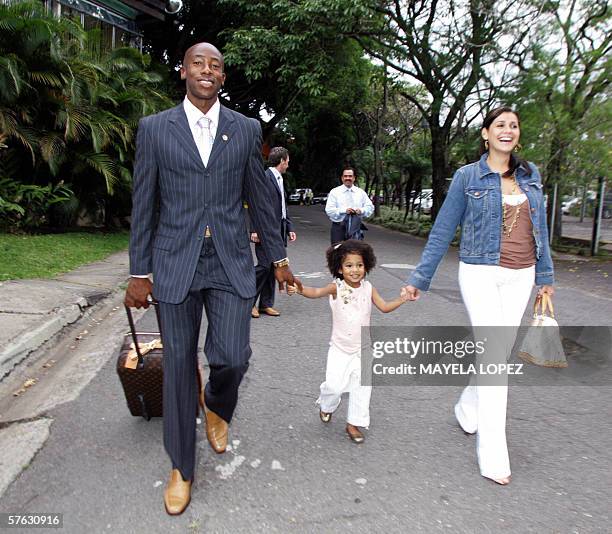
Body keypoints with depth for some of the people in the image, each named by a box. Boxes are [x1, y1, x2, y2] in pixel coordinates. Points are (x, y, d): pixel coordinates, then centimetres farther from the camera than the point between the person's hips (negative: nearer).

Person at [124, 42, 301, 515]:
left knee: (232, 357, -9)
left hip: (231, 263, 1)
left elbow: (260, 198, 10)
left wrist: (279, 258, 12)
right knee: (179, 365, 6)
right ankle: (182, 468, 26)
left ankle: (216, 405, 30)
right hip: (175, 264, 0)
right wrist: (139, 272, 3)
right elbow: (143, 205, 4)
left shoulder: (246, 129, 7)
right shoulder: (154, 128, 4)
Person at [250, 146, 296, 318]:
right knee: (264, 266, -9)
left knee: (273, 268, 10)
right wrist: (255, 229, -22)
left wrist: (289, 228, 16)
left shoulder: (279, 179, 19)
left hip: (278, 232, 9)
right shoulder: (265, 177, -9)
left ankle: (266, 304, 17)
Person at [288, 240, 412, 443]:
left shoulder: (368, 288, -5)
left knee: (362, 387, 6)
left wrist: (403, 299, -13)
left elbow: (385, 307, 0)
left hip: (362, 349, 3)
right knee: (334, 385, -7)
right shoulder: (336, 288, -16)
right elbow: (317, 292, -33)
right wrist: (300, 289, -53)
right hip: (340, 349, -3)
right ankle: (326, 406, 28)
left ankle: (353, 423, 25)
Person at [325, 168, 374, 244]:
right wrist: (344, 210, -21)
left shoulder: (361, 192, 11)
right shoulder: (334, 192, 3)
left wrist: (361, 210, -14)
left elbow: (370, 207, 9)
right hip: (339, 228, -2)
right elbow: (329, 210, -6)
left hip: (356, 227, 2)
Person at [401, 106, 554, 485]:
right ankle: (493, 454, -1)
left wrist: (545, 275, 17)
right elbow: (443, 230, -1)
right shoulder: (468, 176, -2)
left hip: (520, 277, 5)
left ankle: (467, 407, 37)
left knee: (501, 352, 11)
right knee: (494, 357, -9)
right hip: (480, 274, -5)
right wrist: (420, 278, -3)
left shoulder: (531, 176, 10)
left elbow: (539, 228, 16)